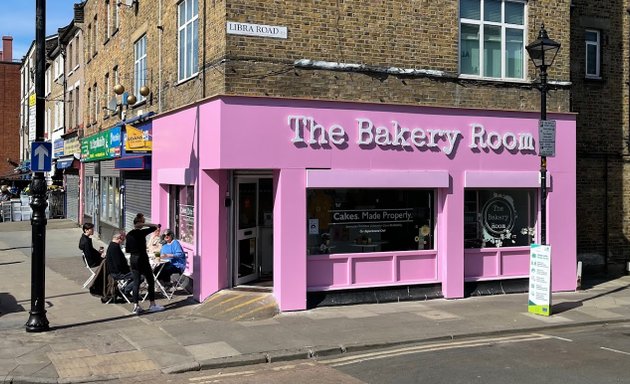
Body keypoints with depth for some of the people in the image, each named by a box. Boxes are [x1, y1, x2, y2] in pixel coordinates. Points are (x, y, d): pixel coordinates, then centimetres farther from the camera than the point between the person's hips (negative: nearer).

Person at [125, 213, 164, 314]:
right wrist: (145, 224, -13)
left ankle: (136, 306, 9)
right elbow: (156, 226, -12)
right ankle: (152, 304, 11)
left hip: (133, 259, 6)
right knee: (150, 281, 7)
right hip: (142, 259, -6)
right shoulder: (142, 232, -13)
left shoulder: (129, 234, 5)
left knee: (136, 283, 9)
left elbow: (127, 250, 10)